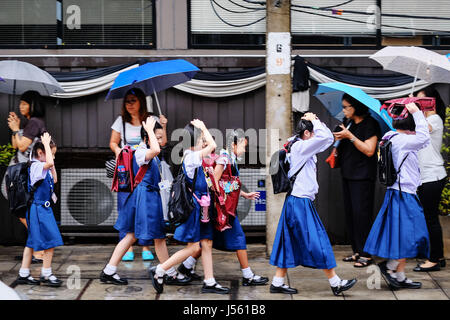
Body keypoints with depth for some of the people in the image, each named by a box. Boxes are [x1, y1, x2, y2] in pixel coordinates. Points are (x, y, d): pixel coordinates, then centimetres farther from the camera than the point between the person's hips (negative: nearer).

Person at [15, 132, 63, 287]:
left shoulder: (43, 168, 13)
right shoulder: (36, 166, -16)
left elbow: (54, 180, 26)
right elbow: (49, 163, -36)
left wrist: (52, 166, 17)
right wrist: (46, 144, -25)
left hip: (43, 208, 10)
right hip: (39, 209, -10)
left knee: (33, 242, 13)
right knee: (51, 241, -8)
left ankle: (23, 274, 18)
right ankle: (46, 274, -1)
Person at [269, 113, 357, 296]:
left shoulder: (304, 149, 16)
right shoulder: (299, 147, -12)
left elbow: (328, 139, 20)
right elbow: (325, 137, -21)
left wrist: (314, 121, 12)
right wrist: (314, 121, -8)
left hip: (297, 202, 10)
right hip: (300, 202, -10)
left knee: (289, 243, 10)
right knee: (317, 242, -3)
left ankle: (278, 282, 12)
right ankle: (335, 283, 3)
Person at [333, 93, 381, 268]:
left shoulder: (370, 124, -10)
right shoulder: (347, 122, 12)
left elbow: (369, 150, -18)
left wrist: (349, 136, -19)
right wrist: (337, 148, 3)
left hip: (363, 176, -8)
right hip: (347, 173, 8)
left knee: (361, 213, -8)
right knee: (349, 212, 9)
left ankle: (366, 254, -2)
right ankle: (356, 251, 17)